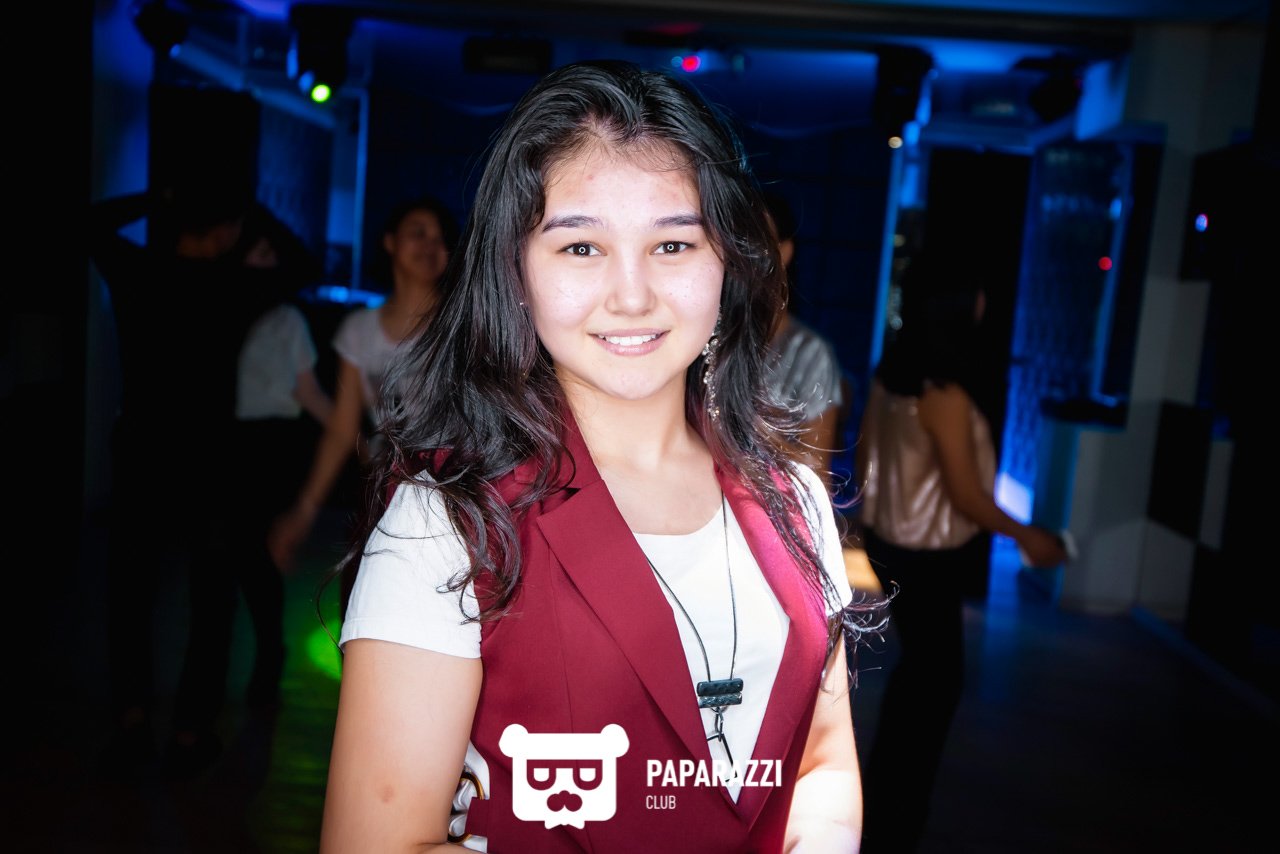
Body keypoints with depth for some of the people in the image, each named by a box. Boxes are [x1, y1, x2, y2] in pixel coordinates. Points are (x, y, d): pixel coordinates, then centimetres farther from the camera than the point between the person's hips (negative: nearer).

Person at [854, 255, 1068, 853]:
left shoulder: (890, 374, 1)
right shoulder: (945, 396, -23)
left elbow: (864, 451, 10)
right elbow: (966, 495, -19)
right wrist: (1025, 536, -5)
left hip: (887, 541, 8)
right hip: (926, 556, -8)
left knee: (918, 667, 23)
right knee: (937, 677, 8)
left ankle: (882, 795, 38)